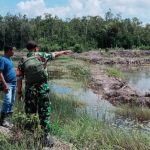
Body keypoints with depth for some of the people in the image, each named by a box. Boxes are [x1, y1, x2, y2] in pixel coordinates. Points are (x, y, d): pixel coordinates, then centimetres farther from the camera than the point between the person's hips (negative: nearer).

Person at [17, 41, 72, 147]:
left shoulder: (23, 61, 3)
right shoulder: (42, 56, 0)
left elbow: (19, 79, 2)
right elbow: (55, 54, 16)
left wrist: (19, 92, 11)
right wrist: (65, 52, 33)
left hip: (29, 90, 2)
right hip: (42, 89, -2)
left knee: (29, 114, 15)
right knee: (44, 113, 5)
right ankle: (46, 137, 8)